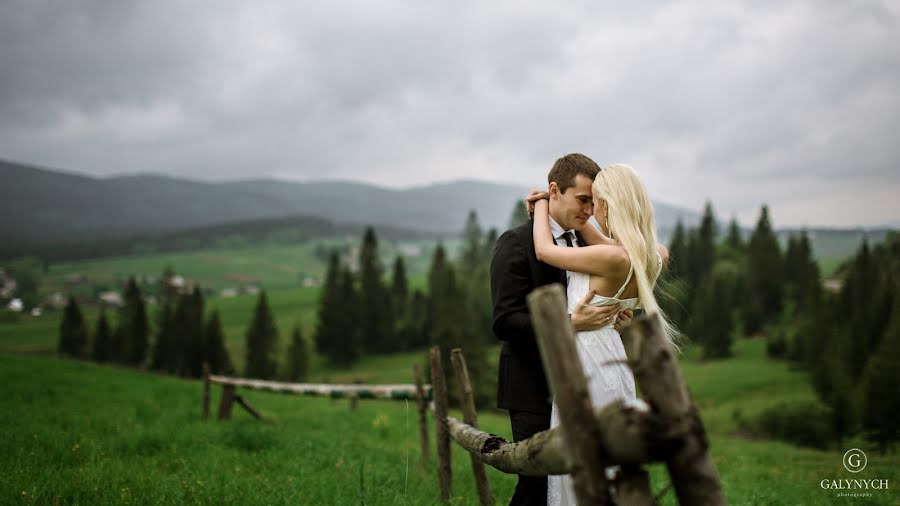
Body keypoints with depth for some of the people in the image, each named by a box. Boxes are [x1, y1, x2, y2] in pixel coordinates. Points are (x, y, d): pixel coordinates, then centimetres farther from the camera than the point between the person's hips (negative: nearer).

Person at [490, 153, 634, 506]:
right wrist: (569, 323, -30)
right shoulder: (515, 244, -11)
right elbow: (505, 322, -18)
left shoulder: (587, 242, 11)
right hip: (534, 389, -7)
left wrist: (614, 315, -4)